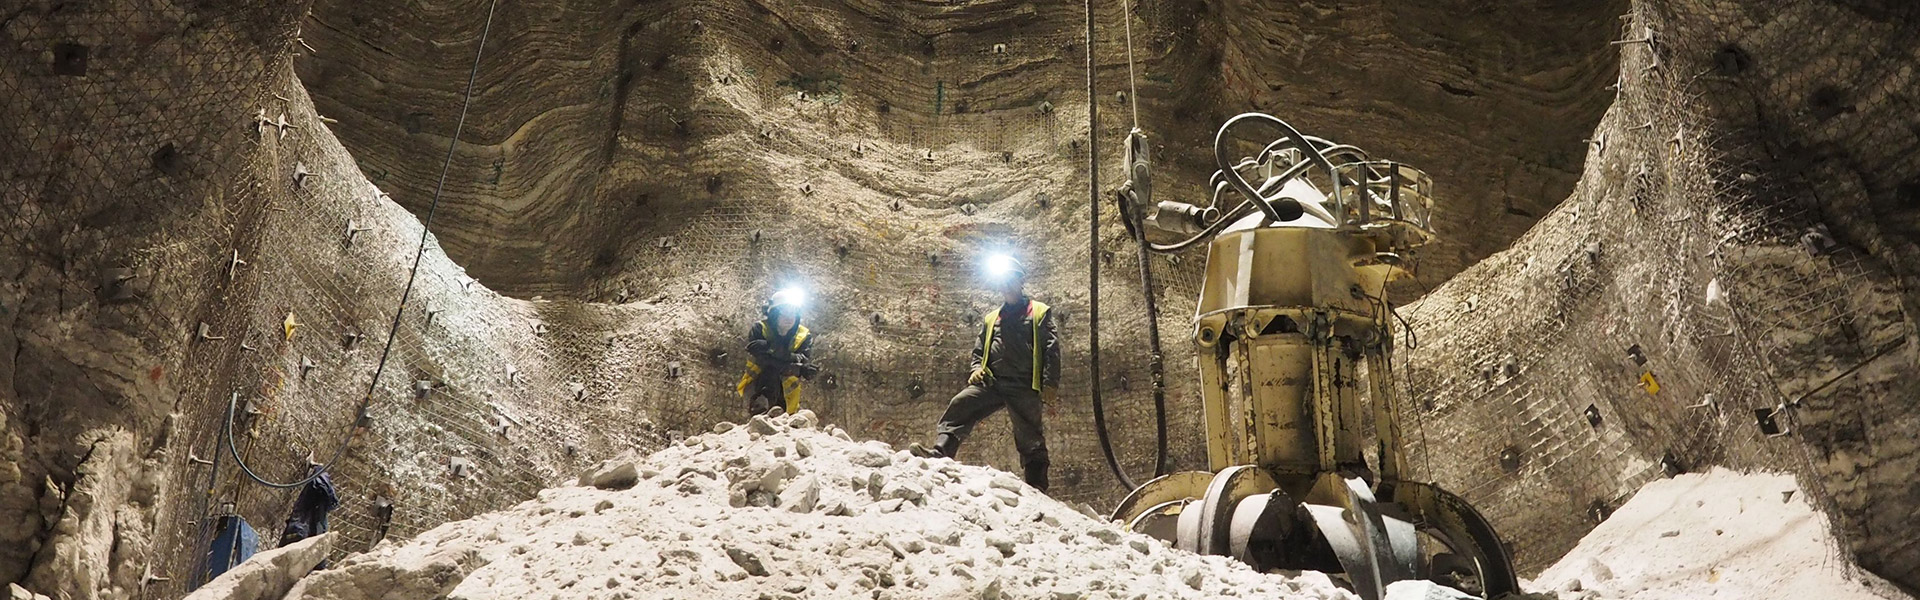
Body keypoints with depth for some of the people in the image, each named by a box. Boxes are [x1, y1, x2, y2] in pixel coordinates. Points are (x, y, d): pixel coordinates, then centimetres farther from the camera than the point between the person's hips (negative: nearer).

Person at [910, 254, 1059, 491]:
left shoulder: (1039, 313, 9)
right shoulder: (991, 318, 25)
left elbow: (1052, 350, 1)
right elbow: (979, 350, 29)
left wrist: (1050, 383, -10)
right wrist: (977, 369, 7)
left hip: (1024, 386, -4)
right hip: (991, 382, 4)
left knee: (1030, 440, -3)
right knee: (959, 406, -20)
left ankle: (1037, 491, 1)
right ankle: (940, 452, -31)